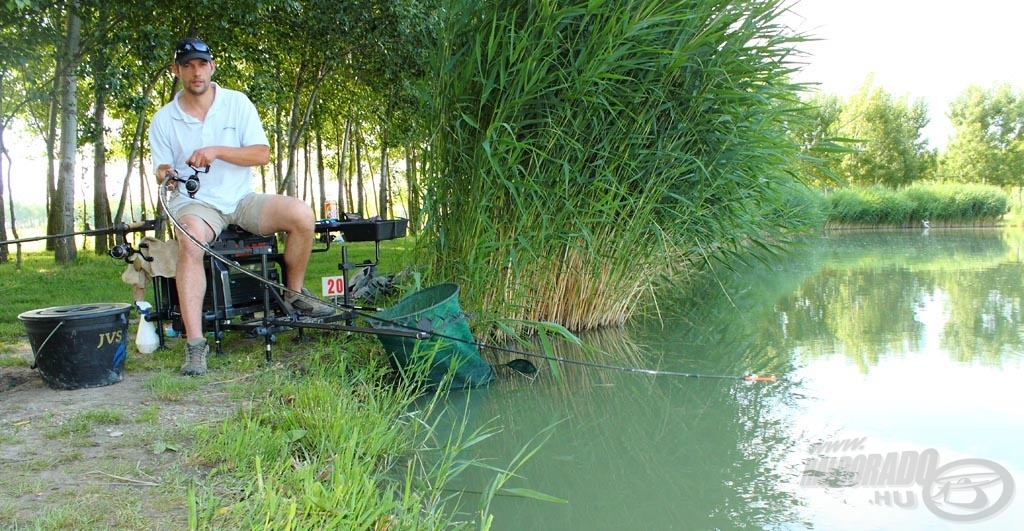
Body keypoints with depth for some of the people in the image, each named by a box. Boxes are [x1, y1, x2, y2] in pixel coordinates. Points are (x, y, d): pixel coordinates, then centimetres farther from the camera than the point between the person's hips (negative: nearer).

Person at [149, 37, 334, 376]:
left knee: (301, 214, -24)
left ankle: (294, 293, -1)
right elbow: (162, 169, 6)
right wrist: (165, 175, -20)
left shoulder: (237, 103, 4)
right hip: (195, 203, -2)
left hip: (242, 199, 2)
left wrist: (217, 151, -17)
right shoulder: (163, 120, 5)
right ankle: (194, 343, -39)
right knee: (190, 241, -38)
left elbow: (262, 154, -3)